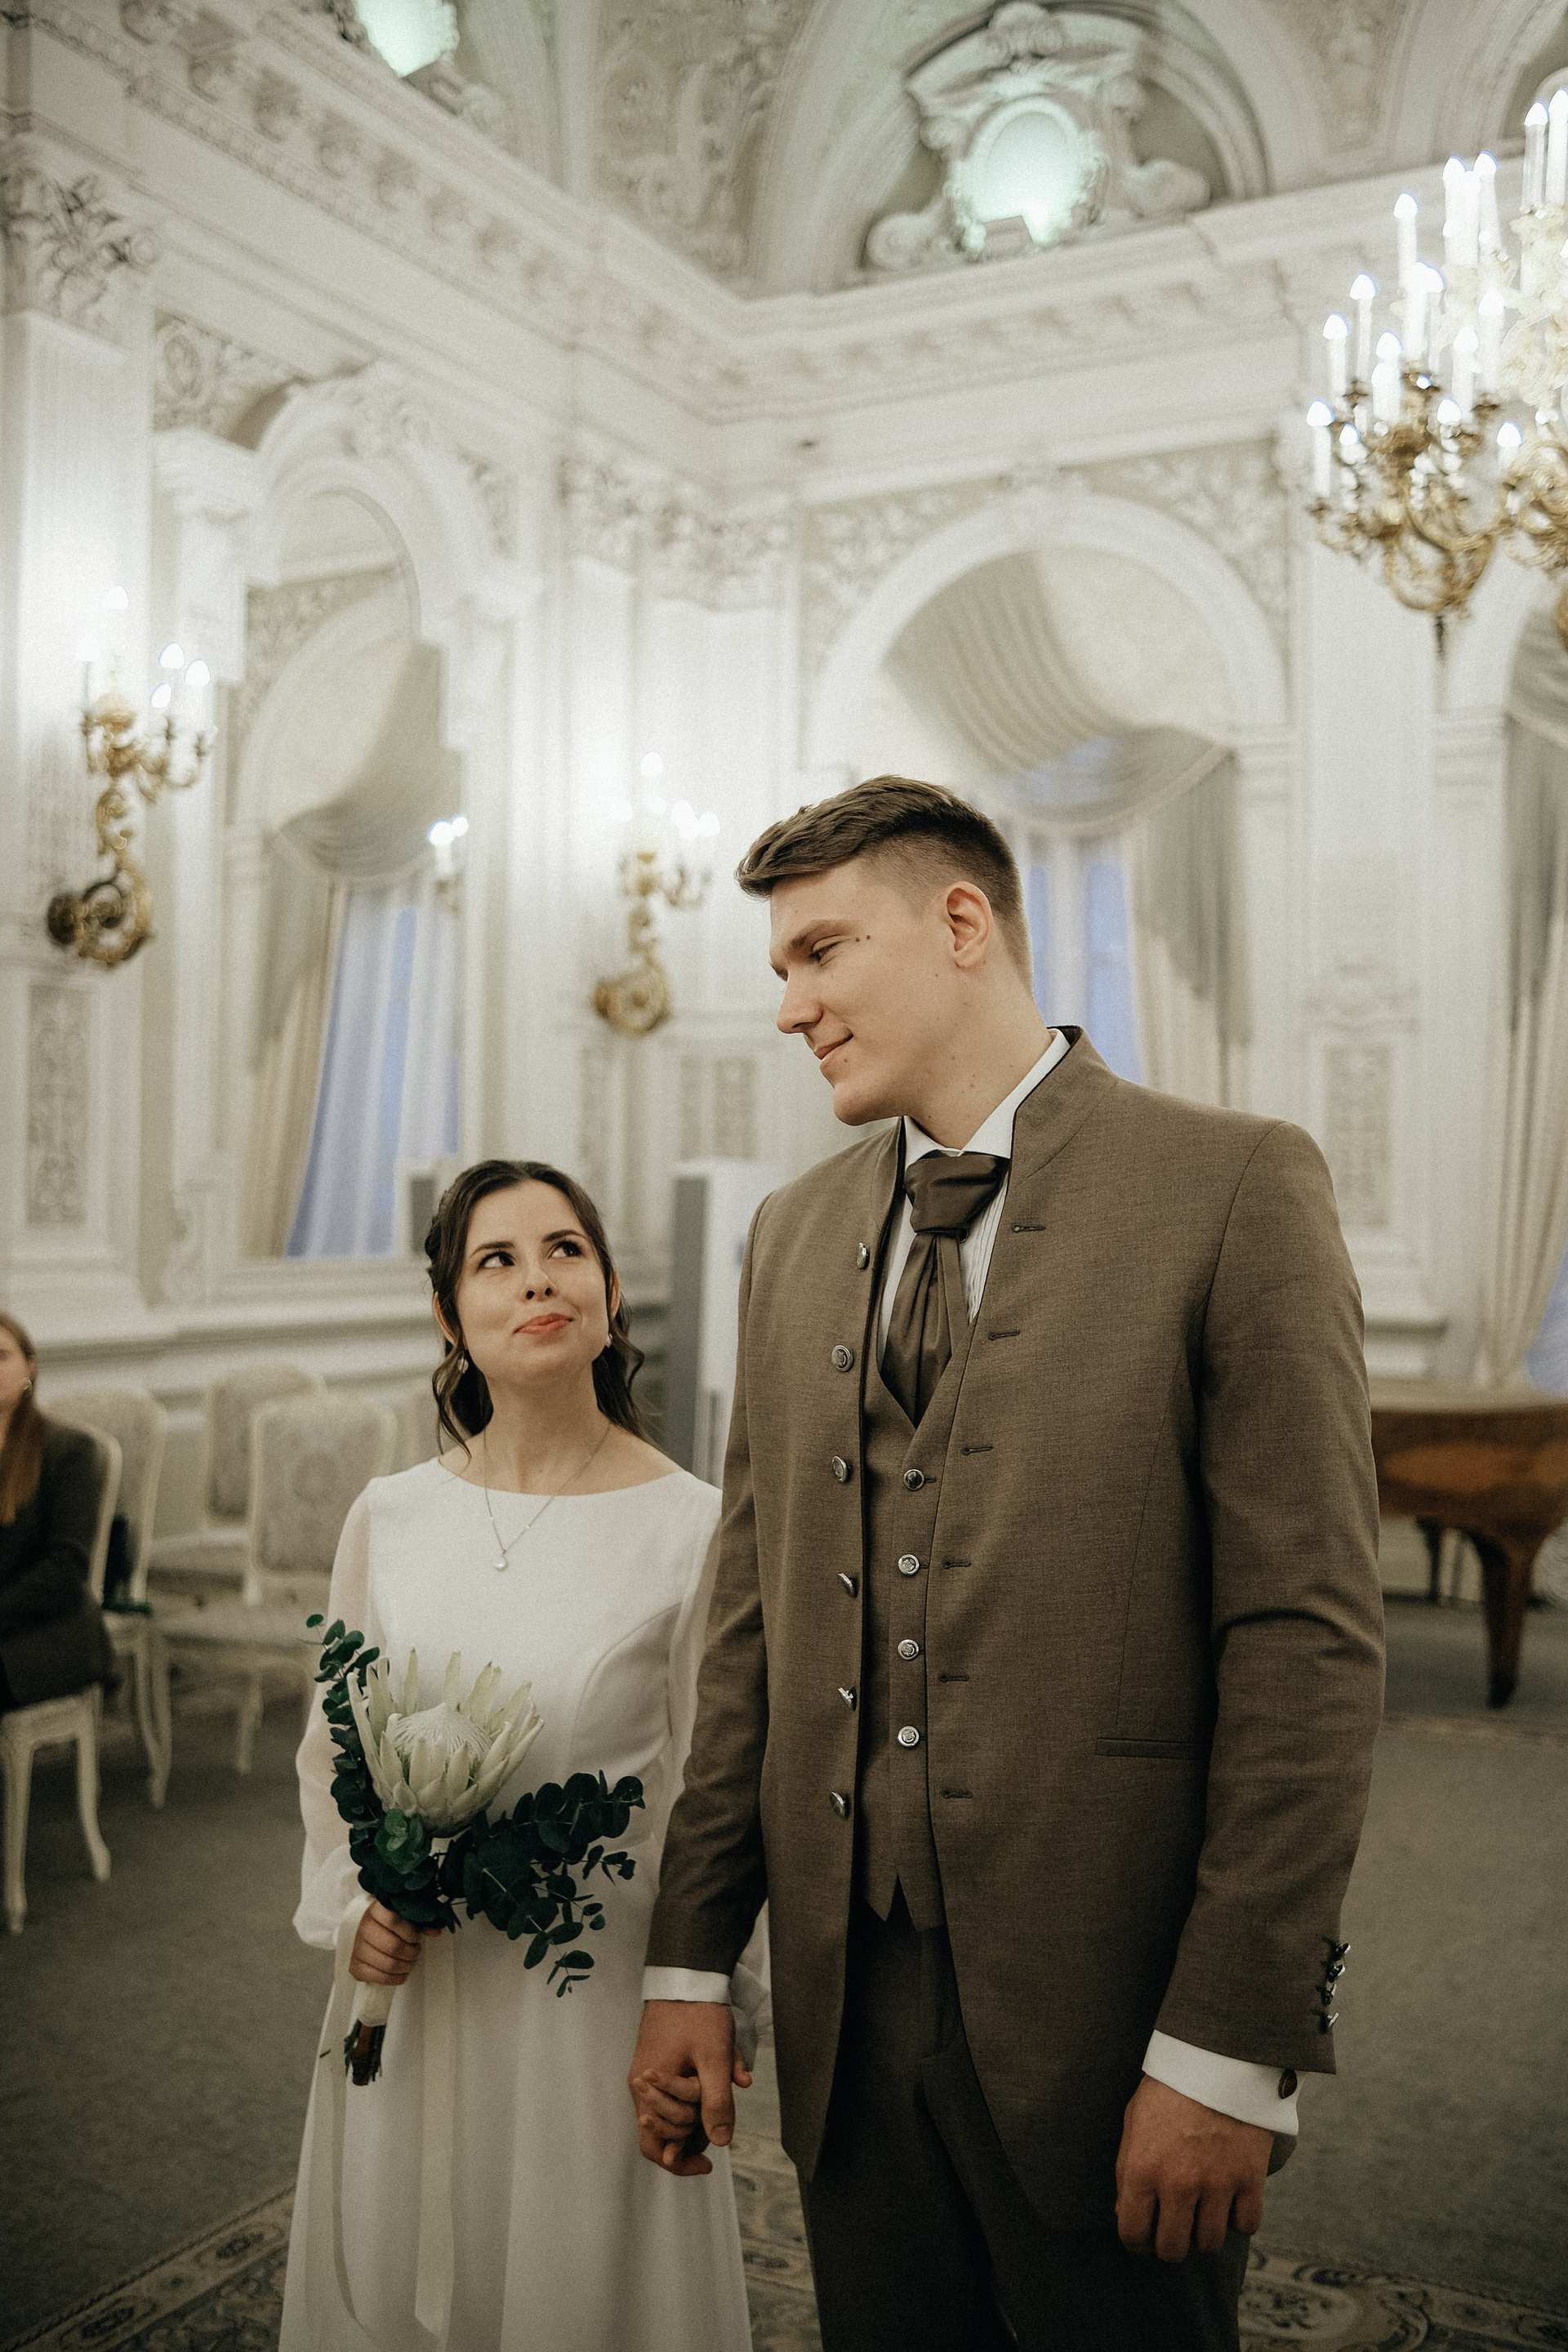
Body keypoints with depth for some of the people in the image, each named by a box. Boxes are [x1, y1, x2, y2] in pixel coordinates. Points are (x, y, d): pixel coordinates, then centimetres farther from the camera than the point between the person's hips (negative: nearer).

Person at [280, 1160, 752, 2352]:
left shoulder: (690, 1525, -12)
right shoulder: (389, 1515, -1)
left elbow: (709, 1790, -6)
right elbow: (331, 1755, 10)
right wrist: (350, 1906, -4)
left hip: (593, 1984, -3)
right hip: (407, 1980, 3)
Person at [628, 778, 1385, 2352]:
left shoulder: (1232, 1188, -9)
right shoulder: (794, 1236, 9)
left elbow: (1309, 1641, -12)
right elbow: (753, 1620, 10)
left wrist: (1229, 2047, -14)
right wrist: (689, 1960, 8)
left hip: (1104, 2008, -5)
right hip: (847, 2000, 5)